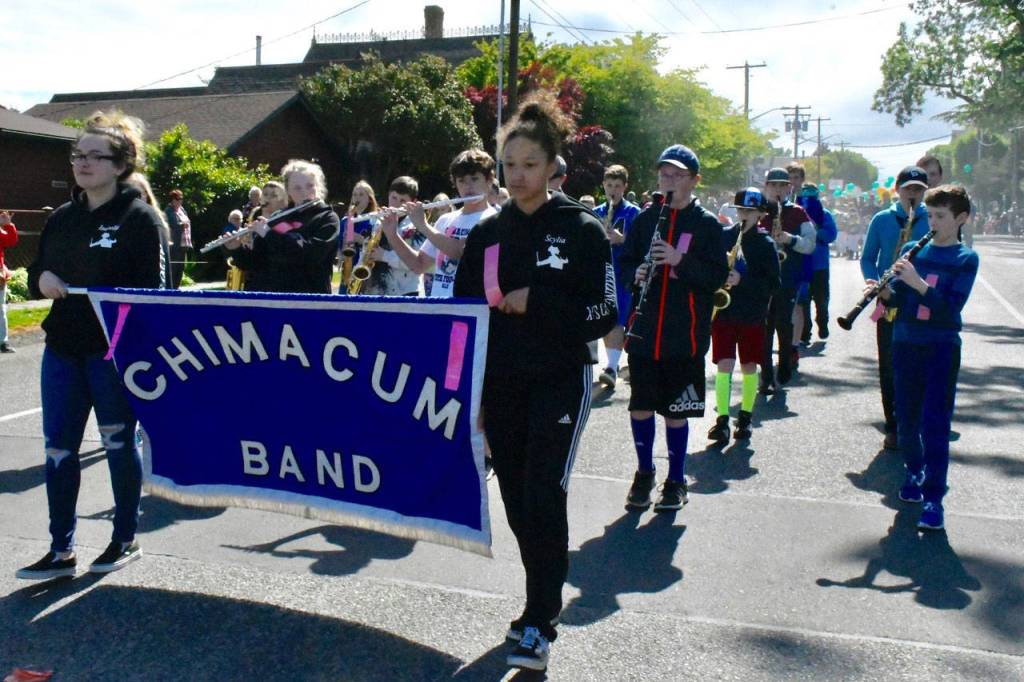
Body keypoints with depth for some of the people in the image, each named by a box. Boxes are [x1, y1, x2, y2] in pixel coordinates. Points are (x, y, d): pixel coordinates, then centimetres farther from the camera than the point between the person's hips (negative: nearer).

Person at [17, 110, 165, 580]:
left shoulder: (139, 217, -7)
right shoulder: (61, 218, 12)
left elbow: (150, 288, -12)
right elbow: (35, 275, 18)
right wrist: (42, 281, -4)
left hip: (115, 350, -6)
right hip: (62, 348, 6)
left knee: (119, 443, 7)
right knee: (58, 447, 8)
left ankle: (125, 541, 24)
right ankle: (60, 551, 20)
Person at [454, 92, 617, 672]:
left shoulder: (582, 230, -4)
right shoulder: (487, 233, 6)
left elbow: (604, 314, -7)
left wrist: (536, 302, -18)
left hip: (560, 382, -4)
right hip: (500, 385, 4)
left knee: (544, 496, -11)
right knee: (517, 499, 9)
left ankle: (540, 623, 1)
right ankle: (545, 601, 28)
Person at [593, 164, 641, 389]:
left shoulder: (633, 212, 1)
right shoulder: (595, 213, 14)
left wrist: (622, 239, -20)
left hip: (623, 274, -5)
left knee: (617, 323, -13)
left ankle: (612, 369, -19)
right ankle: (613, 365, 22)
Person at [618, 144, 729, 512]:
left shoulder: (706, 223, 0)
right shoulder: (644, 218, 9)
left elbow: (717, 276, -6)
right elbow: (624, 261, 14)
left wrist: (679, 261, -20)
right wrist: (636, 272, -8)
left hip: (684, 335, -3)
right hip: (643, 329, 3)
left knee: (675, 412, 5)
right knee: (640, 406, 8)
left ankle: (676, 481, 22)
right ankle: (644, 472, 29)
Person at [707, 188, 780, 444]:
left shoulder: (765, 244, -2)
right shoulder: (723, 236, 4)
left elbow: (773, 283, -7)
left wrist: (742, 281, -18)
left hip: (752, 315, -1)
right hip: (723, 311, 1)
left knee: (749, 367, 9)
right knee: (724, 365, -6)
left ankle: (745, 418, 23)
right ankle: (722, 420, -5)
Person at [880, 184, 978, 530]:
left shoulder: (966, 259, -2)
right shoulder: (911, 250, 7)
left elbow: (952, 306, -15)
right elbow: (899, 299, 4)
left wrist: (918, 283, -25)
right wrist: (886, 292, -17)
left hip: (942, 349, -3)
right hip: (905, 345, 3)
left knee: (935, 424, -6)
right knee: (906, 419, 10)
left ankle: (933, 498, -2)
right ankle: (914, 470, 35)